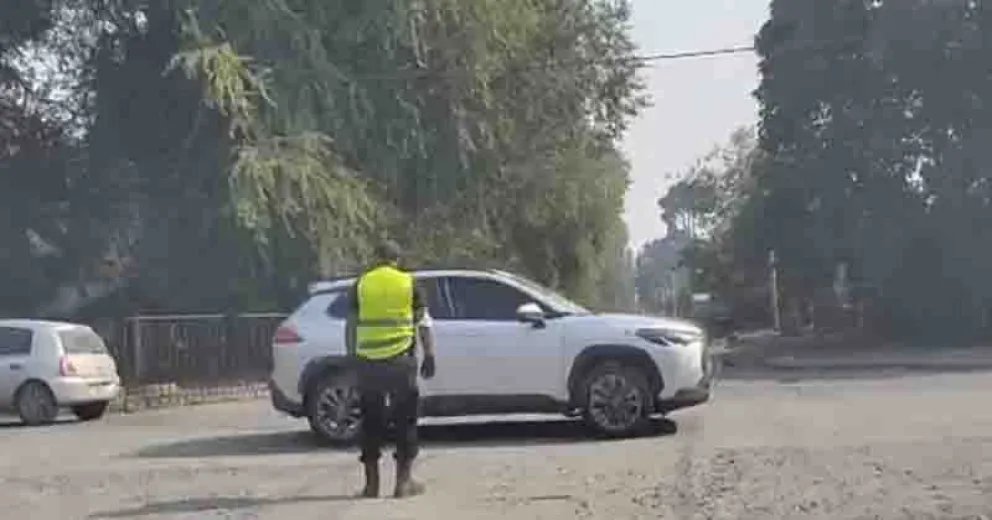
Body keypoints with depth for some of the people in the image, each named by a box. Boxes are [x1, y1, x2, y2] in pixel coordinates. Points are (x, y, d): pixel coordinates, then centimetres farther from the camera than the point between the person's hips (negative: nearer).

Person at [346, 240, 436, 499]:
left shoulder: (361, 284, 7)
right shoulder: (409, 283, 3)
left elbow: (351, 325, 7)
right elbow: (423, 323, 1)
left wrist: (352, 355, 15)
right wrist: (429, 356, 6)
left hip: (367, 361, 2)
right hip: (401, 360, -2)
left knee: (371, 420, 10)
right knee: (405, 419, 8)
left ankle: (371, 482, 11)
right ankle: (404, 481, 6)